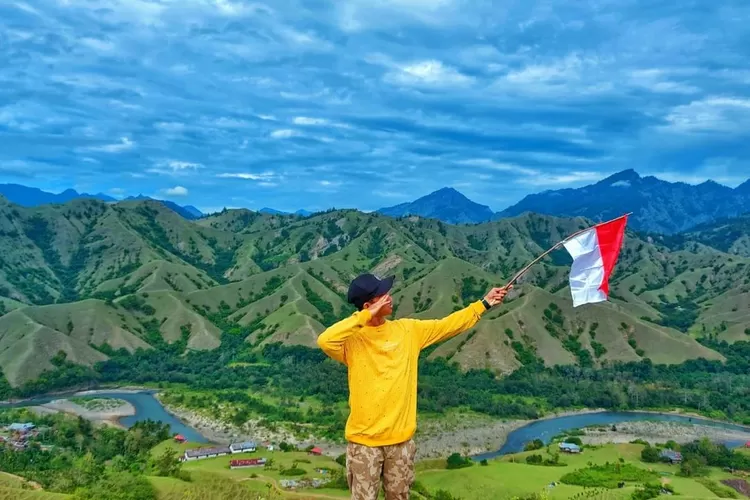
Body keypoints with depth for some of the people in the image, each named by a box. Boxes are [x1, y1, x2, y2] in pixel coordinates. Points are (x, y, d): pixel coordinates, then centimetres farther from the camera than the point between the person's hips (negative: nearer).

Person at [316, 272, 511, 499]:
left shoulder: (407, 330, 3)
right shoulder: (353, 338, -11)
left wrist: (484, 303, 8)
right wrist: (366, 316, -27)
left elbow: (447, 325, 10)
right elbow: (325, 341, -31)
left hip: (400, 438, 4)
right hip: (364, 440, -4)